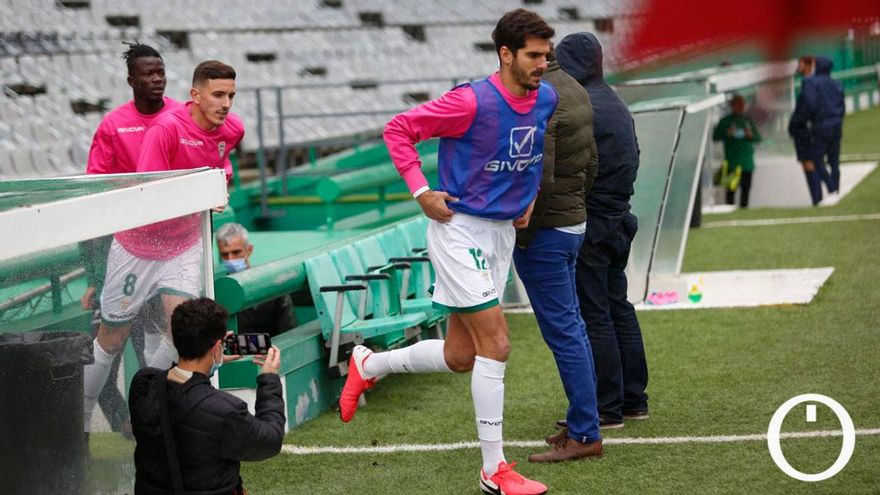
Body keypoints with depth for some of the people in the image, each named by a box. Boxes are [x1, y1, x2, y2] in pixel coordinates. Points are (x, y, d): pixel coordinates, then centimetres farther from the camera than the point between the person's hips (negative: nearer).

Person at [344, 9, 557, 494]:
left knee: (459, 357, 11)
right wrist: (421, 191, -16)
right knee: (495, 342, -10)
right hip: (461, 230, -8)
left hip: (502, 232, 8)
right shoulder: (472, 102, -20)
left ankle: (368, 365, 35)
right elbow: (398, 129, -12)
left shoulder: (546, 99, 1)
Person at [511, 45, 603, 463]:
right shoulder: (574, 90, 10)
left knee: (562, 331, -5)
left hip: (543, 230, -10)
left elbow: (539, 179, -26)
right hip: (573, 223, 10)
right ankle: (583, 422, 24)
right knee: (570, 325, 16)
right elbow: (590, 163, 17)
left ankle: (584, 434, -1)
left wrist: (521, 232, -15)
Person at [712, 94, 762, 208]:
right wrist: (727, 134, -16)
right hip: (732, 162, -4)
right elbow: (715, 136, 0)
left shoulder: (748, 120, 15)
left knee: (746, 187, 4)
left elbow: (758, 138, 15)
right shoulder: (726, 120, 4)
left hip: (747, 161, 4)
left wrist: (751, 135, -6)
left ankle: (743, 207, 10)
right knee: (731, 188, -9)